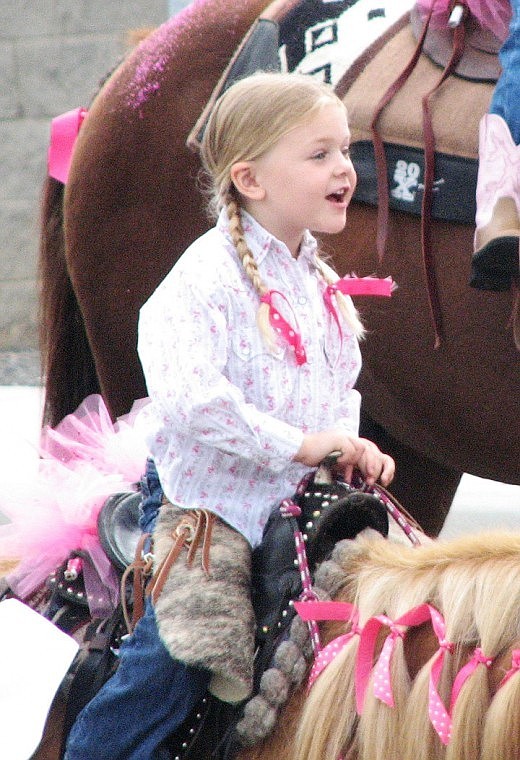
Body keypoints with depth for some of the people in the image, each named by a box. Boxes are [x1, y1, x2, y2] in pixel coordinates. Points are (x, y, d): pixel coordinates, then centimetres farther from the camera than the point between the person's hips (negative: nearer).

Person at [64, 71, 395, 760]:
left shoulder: (322, 284, 7)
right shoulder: (209, 276, -20)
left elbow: (340, 387, 20)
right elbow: (188, 397, -33)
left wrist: (348, 444, -2)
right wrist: (297, 443, -29)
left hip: (292, 500, 8)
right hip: (205, 501, -8)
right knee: (171, 670, -10)